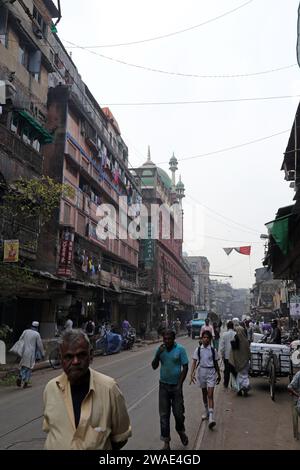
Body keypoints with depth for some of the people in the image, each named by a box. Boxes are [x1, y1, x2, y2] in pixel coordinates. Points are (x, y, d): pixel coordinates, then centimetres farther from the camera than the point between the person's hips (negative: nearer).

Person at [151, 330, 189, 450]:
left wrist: (179, 385, -12)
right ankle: (166, 442, 15)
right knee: (164, 414, 5)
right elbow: (154, 366, 0)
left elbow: (185, 367, -8)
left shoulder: (180, 349, -10)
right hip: (163, 385, 2)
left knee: (178, 412, 7)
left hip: (176, 385, -2)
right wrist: (158, 354, -17)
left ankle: (181, 431, 37)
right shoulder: (160, 349, -1)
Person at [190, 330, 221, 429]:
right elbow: (194, 362, -5)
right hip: (201, 372, 2)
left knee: (210, 395, -10)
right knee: (204, 393, 17)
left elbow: (216, 363, 8)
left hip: (211, 373, -2)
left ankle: (211, 417, -16)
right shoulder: (198, 349, -2)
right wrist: (192, 373, -17)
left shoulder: (213, 350, -3)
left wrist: (219, 375, 14)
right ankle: (207, 411, 36)